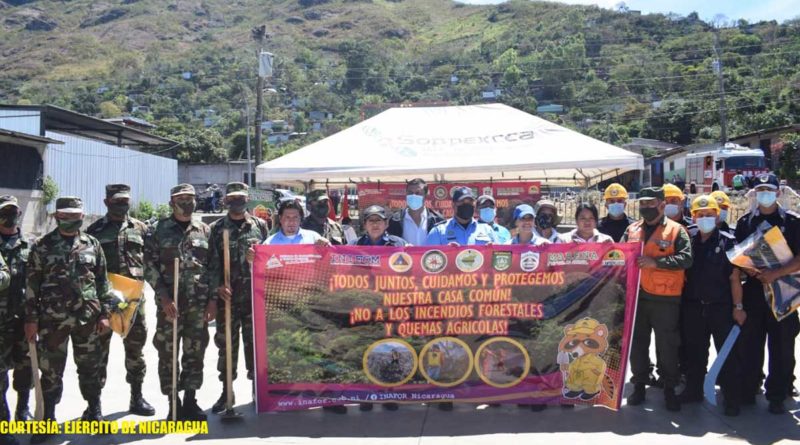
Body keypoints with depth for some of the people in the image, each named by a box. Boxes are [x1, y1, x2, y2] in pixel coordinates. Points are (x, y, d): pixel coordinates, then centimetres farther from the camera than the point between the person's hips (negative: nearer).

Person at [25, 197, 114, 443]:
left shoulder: (92, 244, 6)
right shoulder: (42, 246, 1)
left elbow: (102, 282, 7)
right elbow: (32, 285, 0)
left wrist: (104, 313, 2)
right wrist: (31, 319, -5)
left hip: (87, 318, 1)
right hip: (52, 319, -1)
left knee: (90, 367, 11)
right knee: (51, 370, 5)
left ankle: (94, 412, 26)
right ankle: (48, 420, 17)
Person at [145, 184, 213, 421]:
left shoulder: (204, 230, 9)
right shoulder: (160, 230, 2)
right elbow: (150, 266, -2)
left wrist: (213, 299, 3)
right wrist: (164, 297, -11)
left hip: (199, 302, 2)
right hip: (169, 303, -2)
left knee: (195, 353, 8)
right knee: (167, 353, 3)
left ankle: (190, 401, 20)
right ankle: (173, 404, 15)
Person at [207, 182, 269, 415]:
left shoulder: (260, 225, 8)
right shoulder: (216, 228, 6)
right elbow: (212, 262, 2)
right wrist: (217, 287, -12)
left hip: (255, 294, 0)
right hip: (227, 296, 0)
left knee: (255, 342, 6)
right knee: (226, 343, 5)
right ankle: (227, 391, 16)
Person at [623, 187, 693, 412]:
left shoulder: (676, 230, -2)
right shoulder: (632, 230, 12)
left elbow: (686, 258, -13)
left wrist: (656, 262, -24)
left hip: (665, 298, -4)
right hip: (636, 295, 4)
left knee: (667, 345, 4)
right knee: (637, 343, 11)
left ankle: (669, 388, 18)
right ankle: (639, 384, 24)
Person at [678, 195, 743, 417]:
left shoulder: (727, 242, -4)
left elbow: (734, 277, -4)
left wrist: (738, 306, -7)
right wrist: (681, 302, 6)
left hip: (721, 307, -3)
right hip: (693, 307, 4)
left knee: (727, 354, 1)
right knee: (694, 352, 14)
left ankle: (732, 398, 9)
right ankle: (693, 390, 27)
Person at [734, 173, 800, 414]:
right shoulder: (745, 222, 10)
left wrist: (775, 273, -16)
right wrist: (753, 272, -10)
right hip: (753, 290, 2)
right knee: (750, 345, 6)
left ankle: (777, 396, 13)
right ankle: (748, 392, 17)